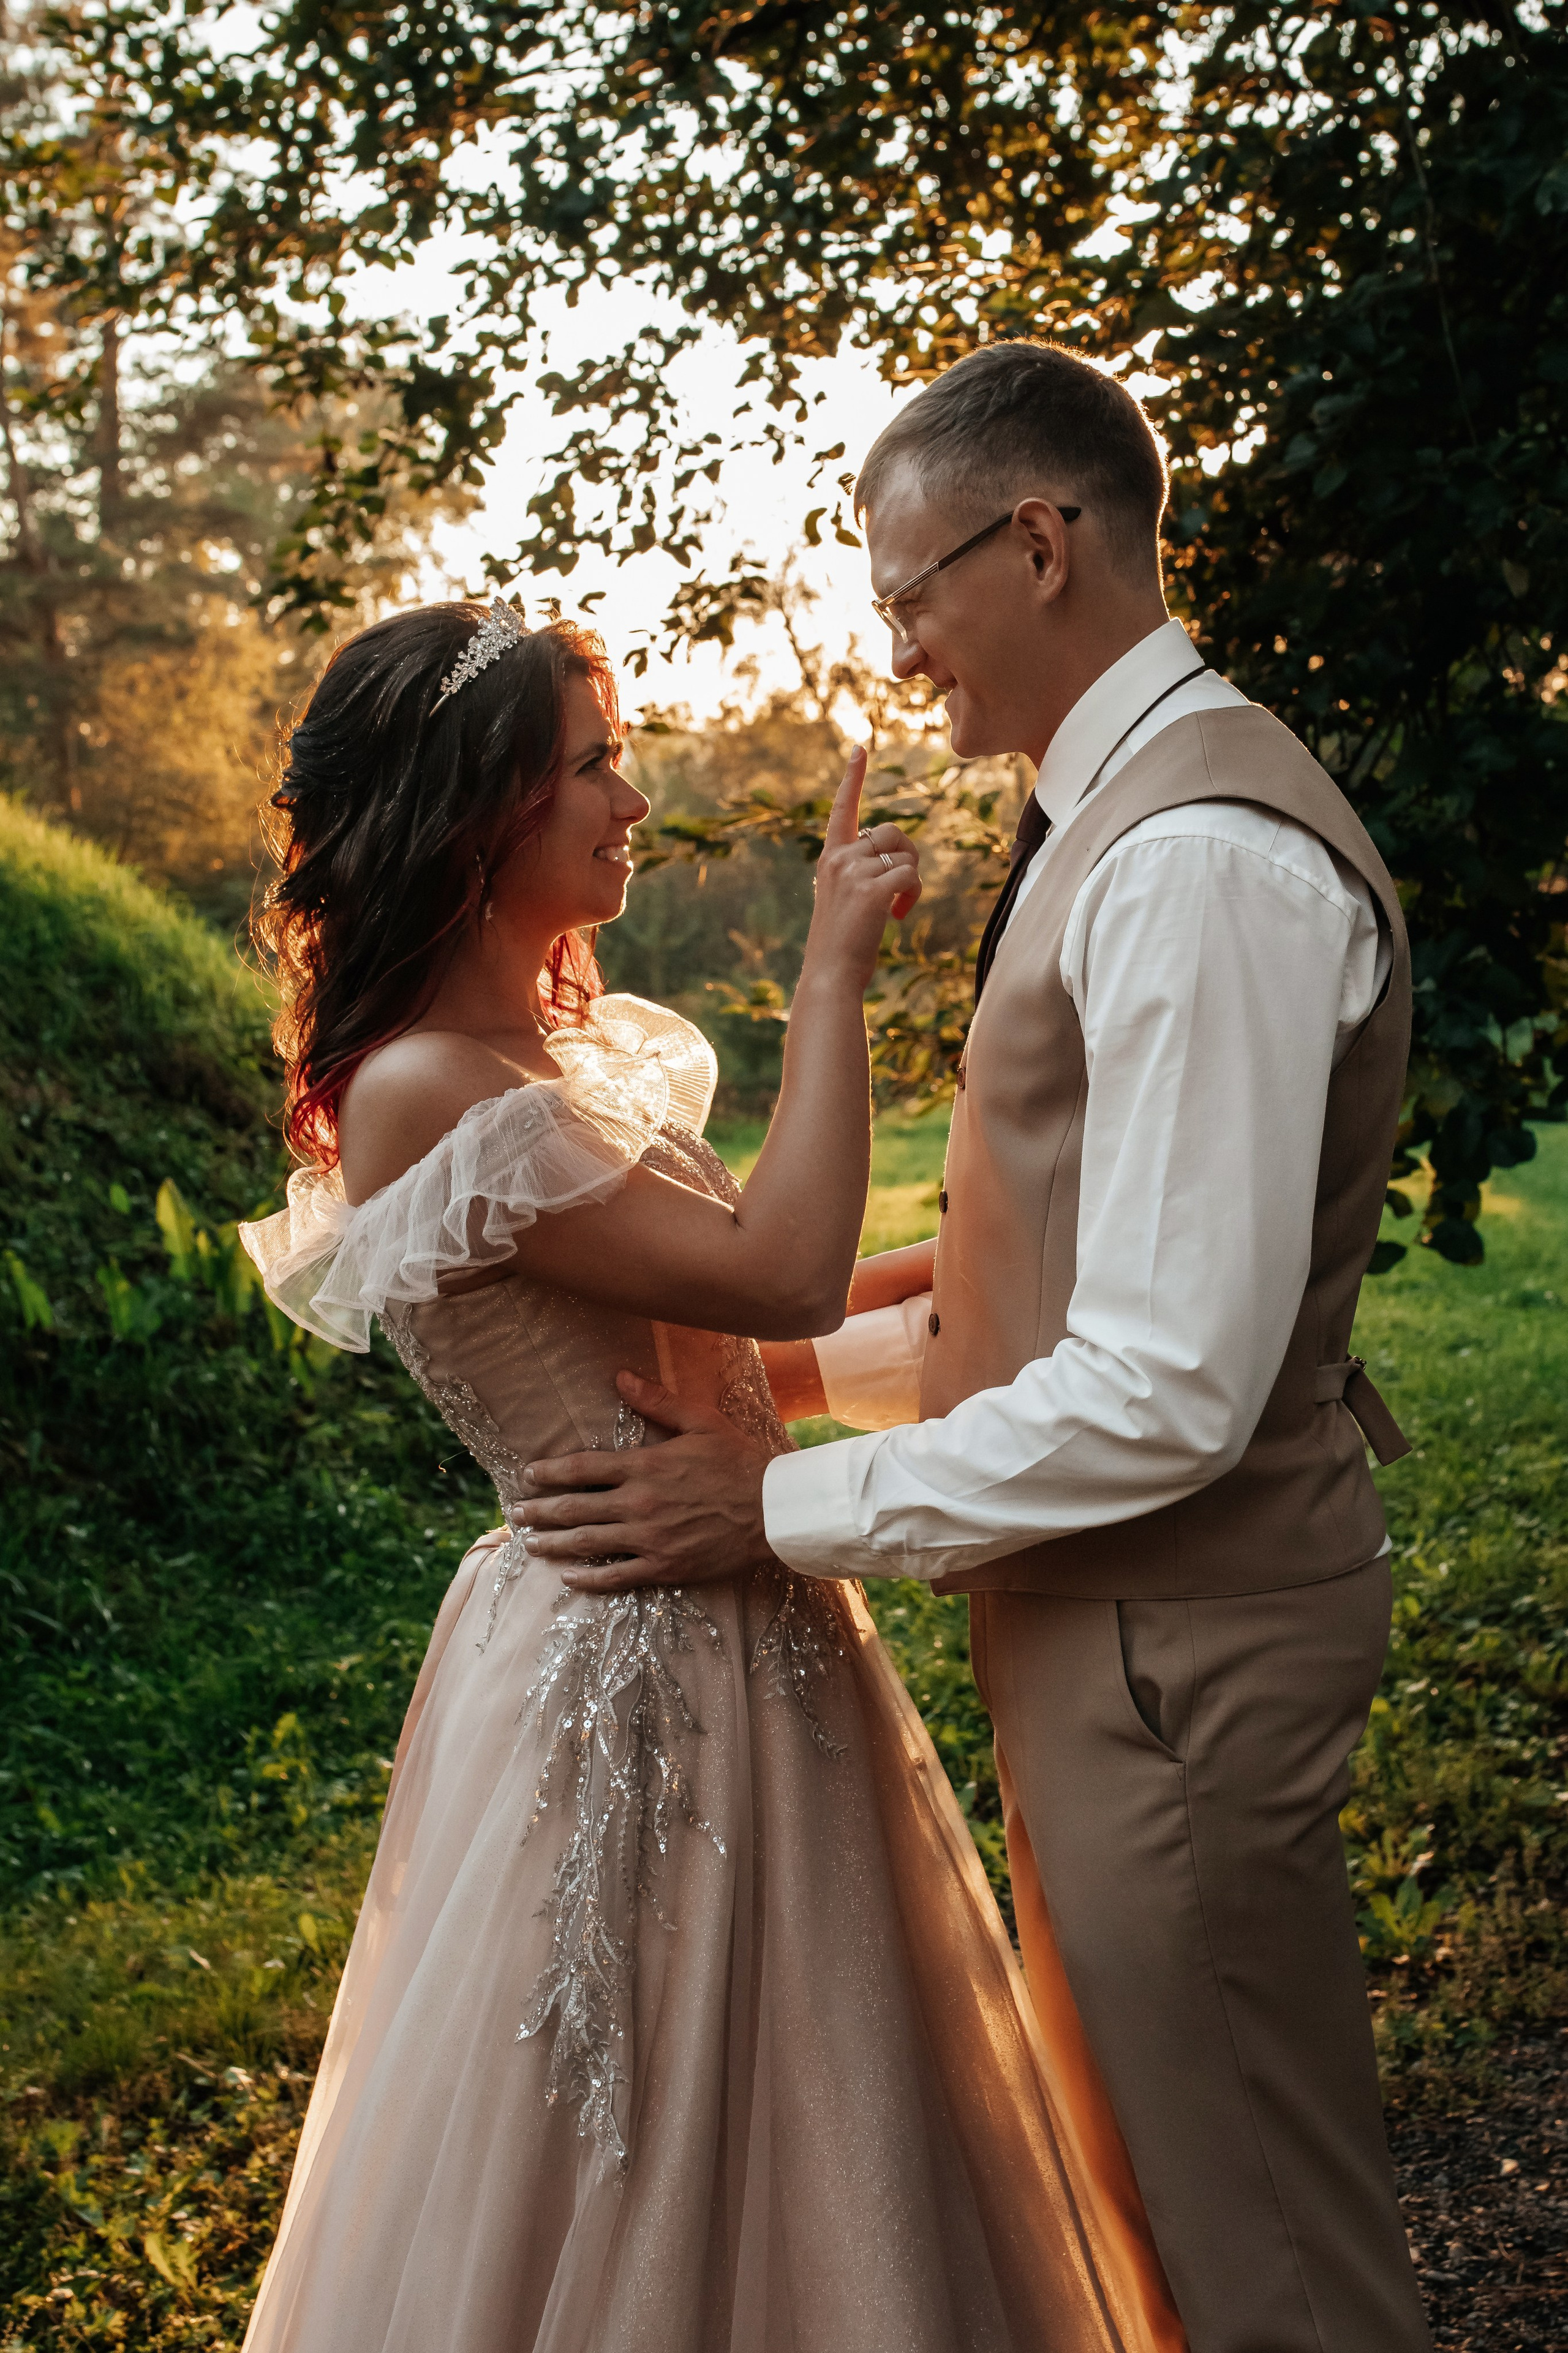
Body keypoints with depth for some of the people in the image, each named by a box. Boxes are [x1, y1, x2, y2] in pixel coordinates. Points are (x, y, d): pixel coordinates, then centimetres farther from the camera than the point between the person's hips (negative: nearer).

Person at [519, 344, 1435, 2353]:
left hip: (1177, 1628, -10)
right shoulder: (1125, 820, 10)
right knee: (1146, 2177, 25)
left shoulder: (1202, 861, -24)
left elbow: (1169, 1386, -27)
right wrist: (795, 1364, 10)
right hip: (1109, 1609, 10)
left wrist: (779, 1505, -18)